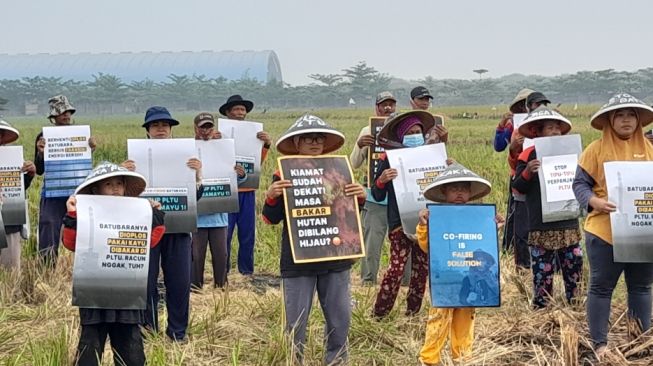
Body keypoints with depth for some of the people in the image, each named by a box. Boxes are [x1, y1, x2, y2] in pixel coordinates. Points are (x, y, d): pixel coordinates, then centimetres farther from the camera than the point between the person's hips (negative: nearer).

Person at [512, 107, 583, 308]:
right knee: (542, 269, -1)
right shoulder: (529, 155, -4)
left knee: (574, 264, 9)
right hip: (542, 226, -5)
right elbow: (518, 187, -5)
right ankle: (540, 306, 10)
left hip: (568, 223, 5)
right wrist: (527, 173, -23)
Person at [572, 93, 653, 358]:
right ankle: (600, 343, 15)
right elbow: (580, 184, -3)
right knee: (601, 287, 4)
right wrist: (595, 202, -22)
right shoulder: (596, 149, -4)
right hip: (605, 231, -4)